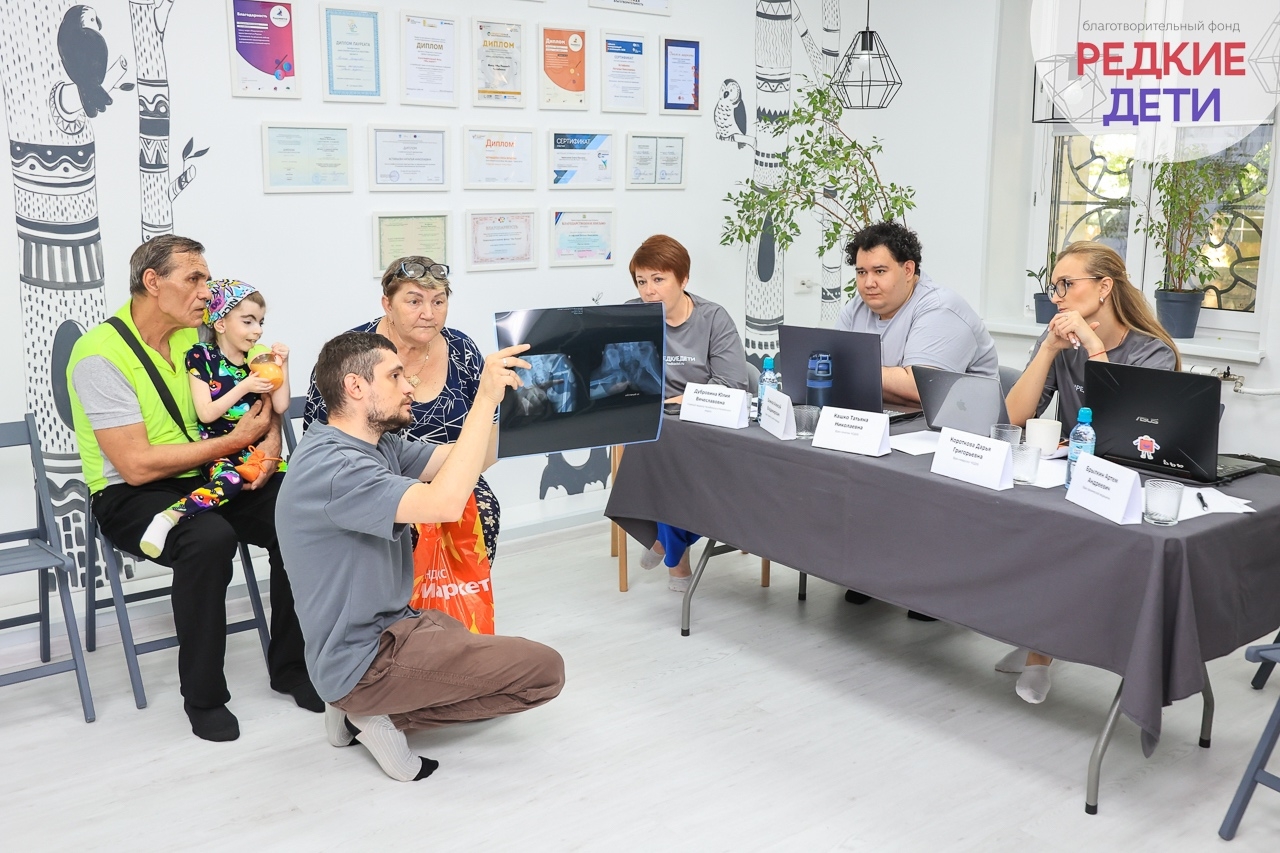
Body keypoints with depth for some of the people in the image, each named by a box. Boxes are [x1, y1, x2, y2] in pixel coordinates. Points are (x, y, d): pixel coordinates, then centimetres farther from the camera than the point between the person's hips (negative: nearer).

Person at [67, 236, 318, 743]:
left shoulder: (199, 333, 4)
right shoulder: (100, 354, -15)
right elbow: (137, 465, -22)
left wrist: (271, 437, -7)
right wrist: (237, 440, -17)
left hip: (205, 479, 6)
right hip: (128, 496, -6)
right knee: (210, 537, -36)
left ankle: (290, 665, 0)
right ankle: (204, 696, -17)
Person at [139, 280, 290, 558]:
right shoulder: (201, 357, -1)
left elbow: (280, 407, 10)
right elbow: (206, 413, -9)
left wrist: (282, 365, 3)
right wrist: (245, 387, -14)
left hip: (253, 448, 6)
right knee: (229, 480, -38)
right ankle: (169, 517, -43)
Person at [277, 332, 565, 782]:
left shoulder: (378, 443, 4)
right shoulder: (331, 467, -26)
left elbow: (463, 458, 2)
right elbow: (443, 502, -38)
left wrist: (517, 397, -12)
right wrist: (486, 398, -34)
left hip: (386, 627, 10)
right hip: (362, 659, -10)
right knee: (544, 670, -8)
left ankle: (365, 708, 15)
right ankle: (383, 713, -1)